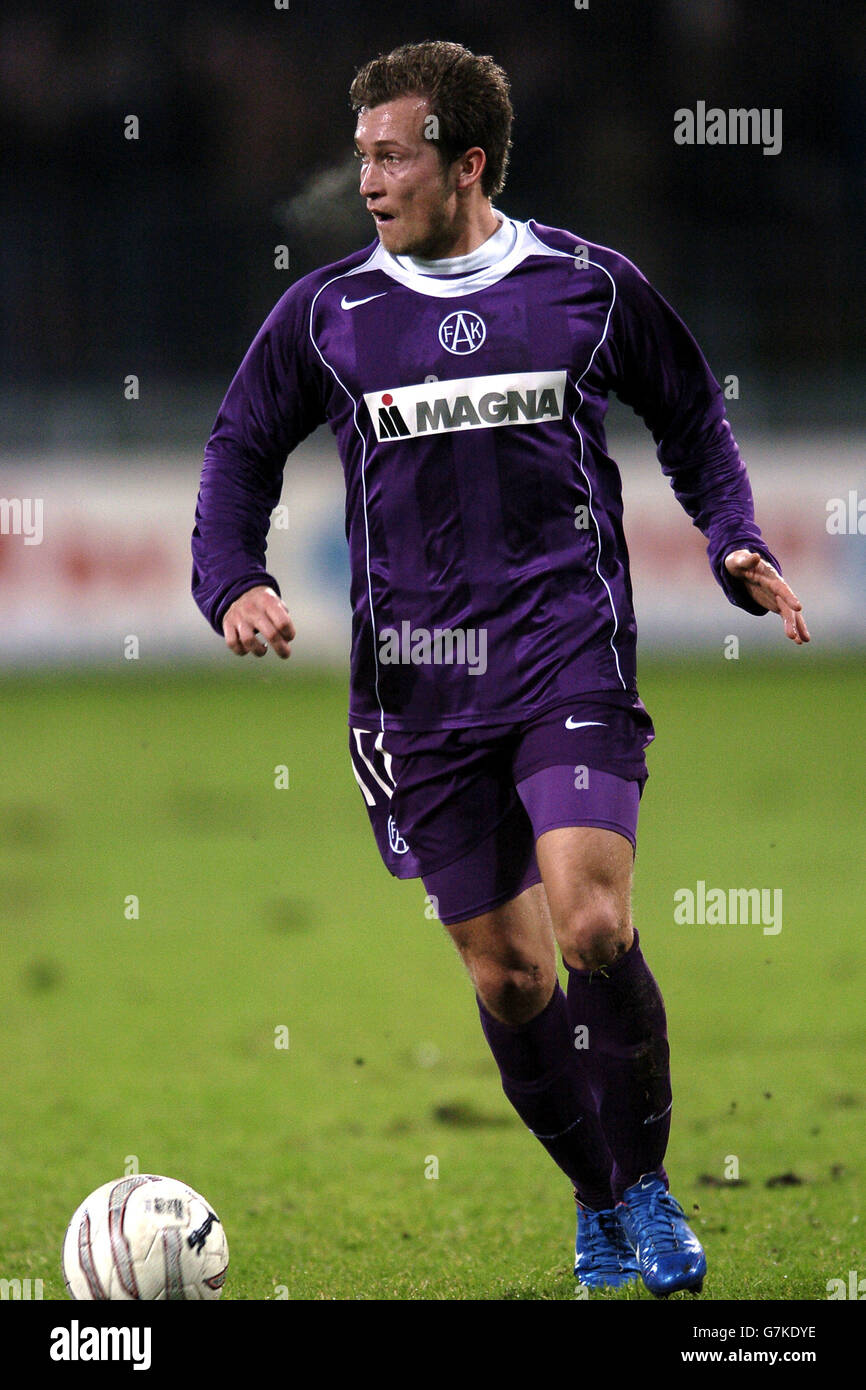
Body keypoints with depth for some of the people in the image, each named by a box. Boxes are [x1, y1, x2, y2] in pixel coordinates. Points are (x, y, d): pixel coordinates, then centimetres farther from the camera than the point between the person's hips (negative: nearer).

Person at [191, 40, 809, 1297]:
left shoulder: (590, 287, 4)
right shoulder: (324, 316, 6)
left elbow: (693, 420, 17)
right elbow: (241, 451, 16)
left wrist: (735, 545, 3)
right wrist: (234, 583, 0)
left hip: (570, 651, -2)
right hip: (417, 673, 2)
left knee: (593, 928, -19)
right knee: (507, 975, 3)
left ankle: (647, 1186, 2)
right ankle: (599, 1204, 24)